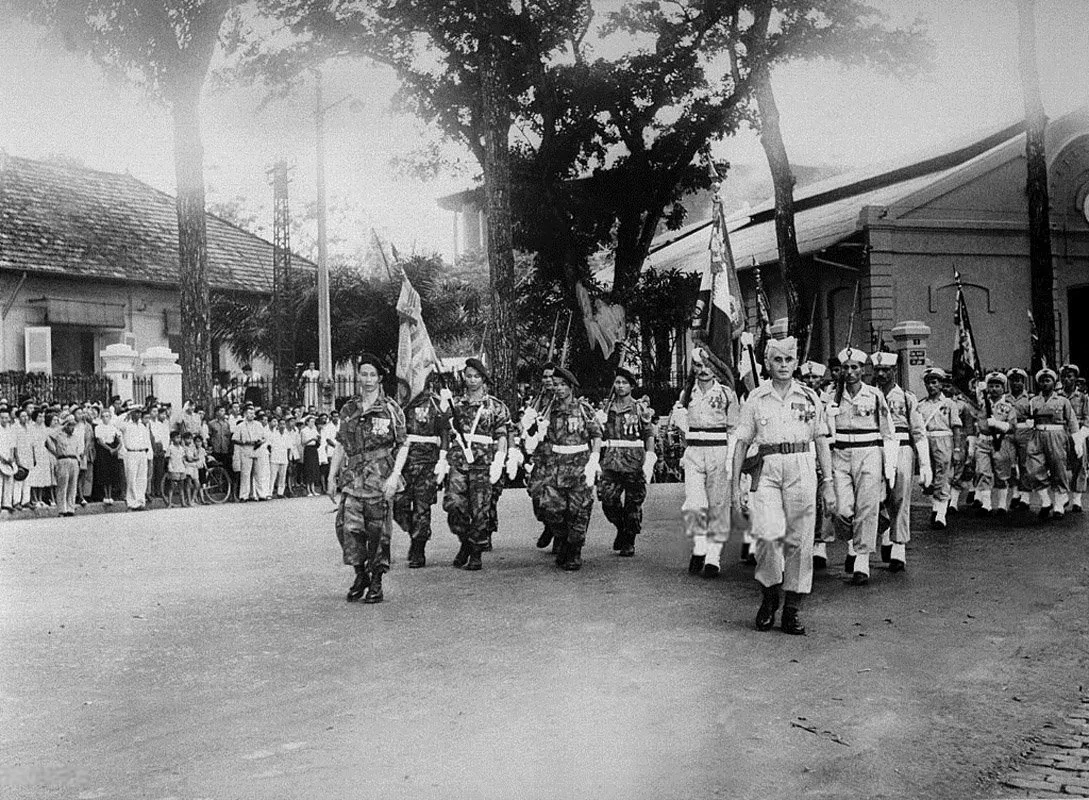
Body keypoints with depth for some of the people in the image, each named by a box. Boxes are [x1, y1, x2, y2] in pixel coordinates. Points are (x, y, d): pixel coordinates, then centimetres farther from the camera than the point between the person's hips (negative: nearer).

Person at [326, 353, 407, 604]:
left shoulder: (391, 409, 0)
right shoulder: (349, 409, 11)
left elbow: (403, 446, -1)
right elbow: (340, 445, 18)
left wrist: (394, 476, -12)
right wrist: (331, 477, 13)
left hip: (379, 479, -3)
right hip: (352, 479, 3)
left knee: (378, 532, 1)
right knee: (347, 527, -5)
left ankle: (376, 583, 14)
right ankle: (360, 576, 14)